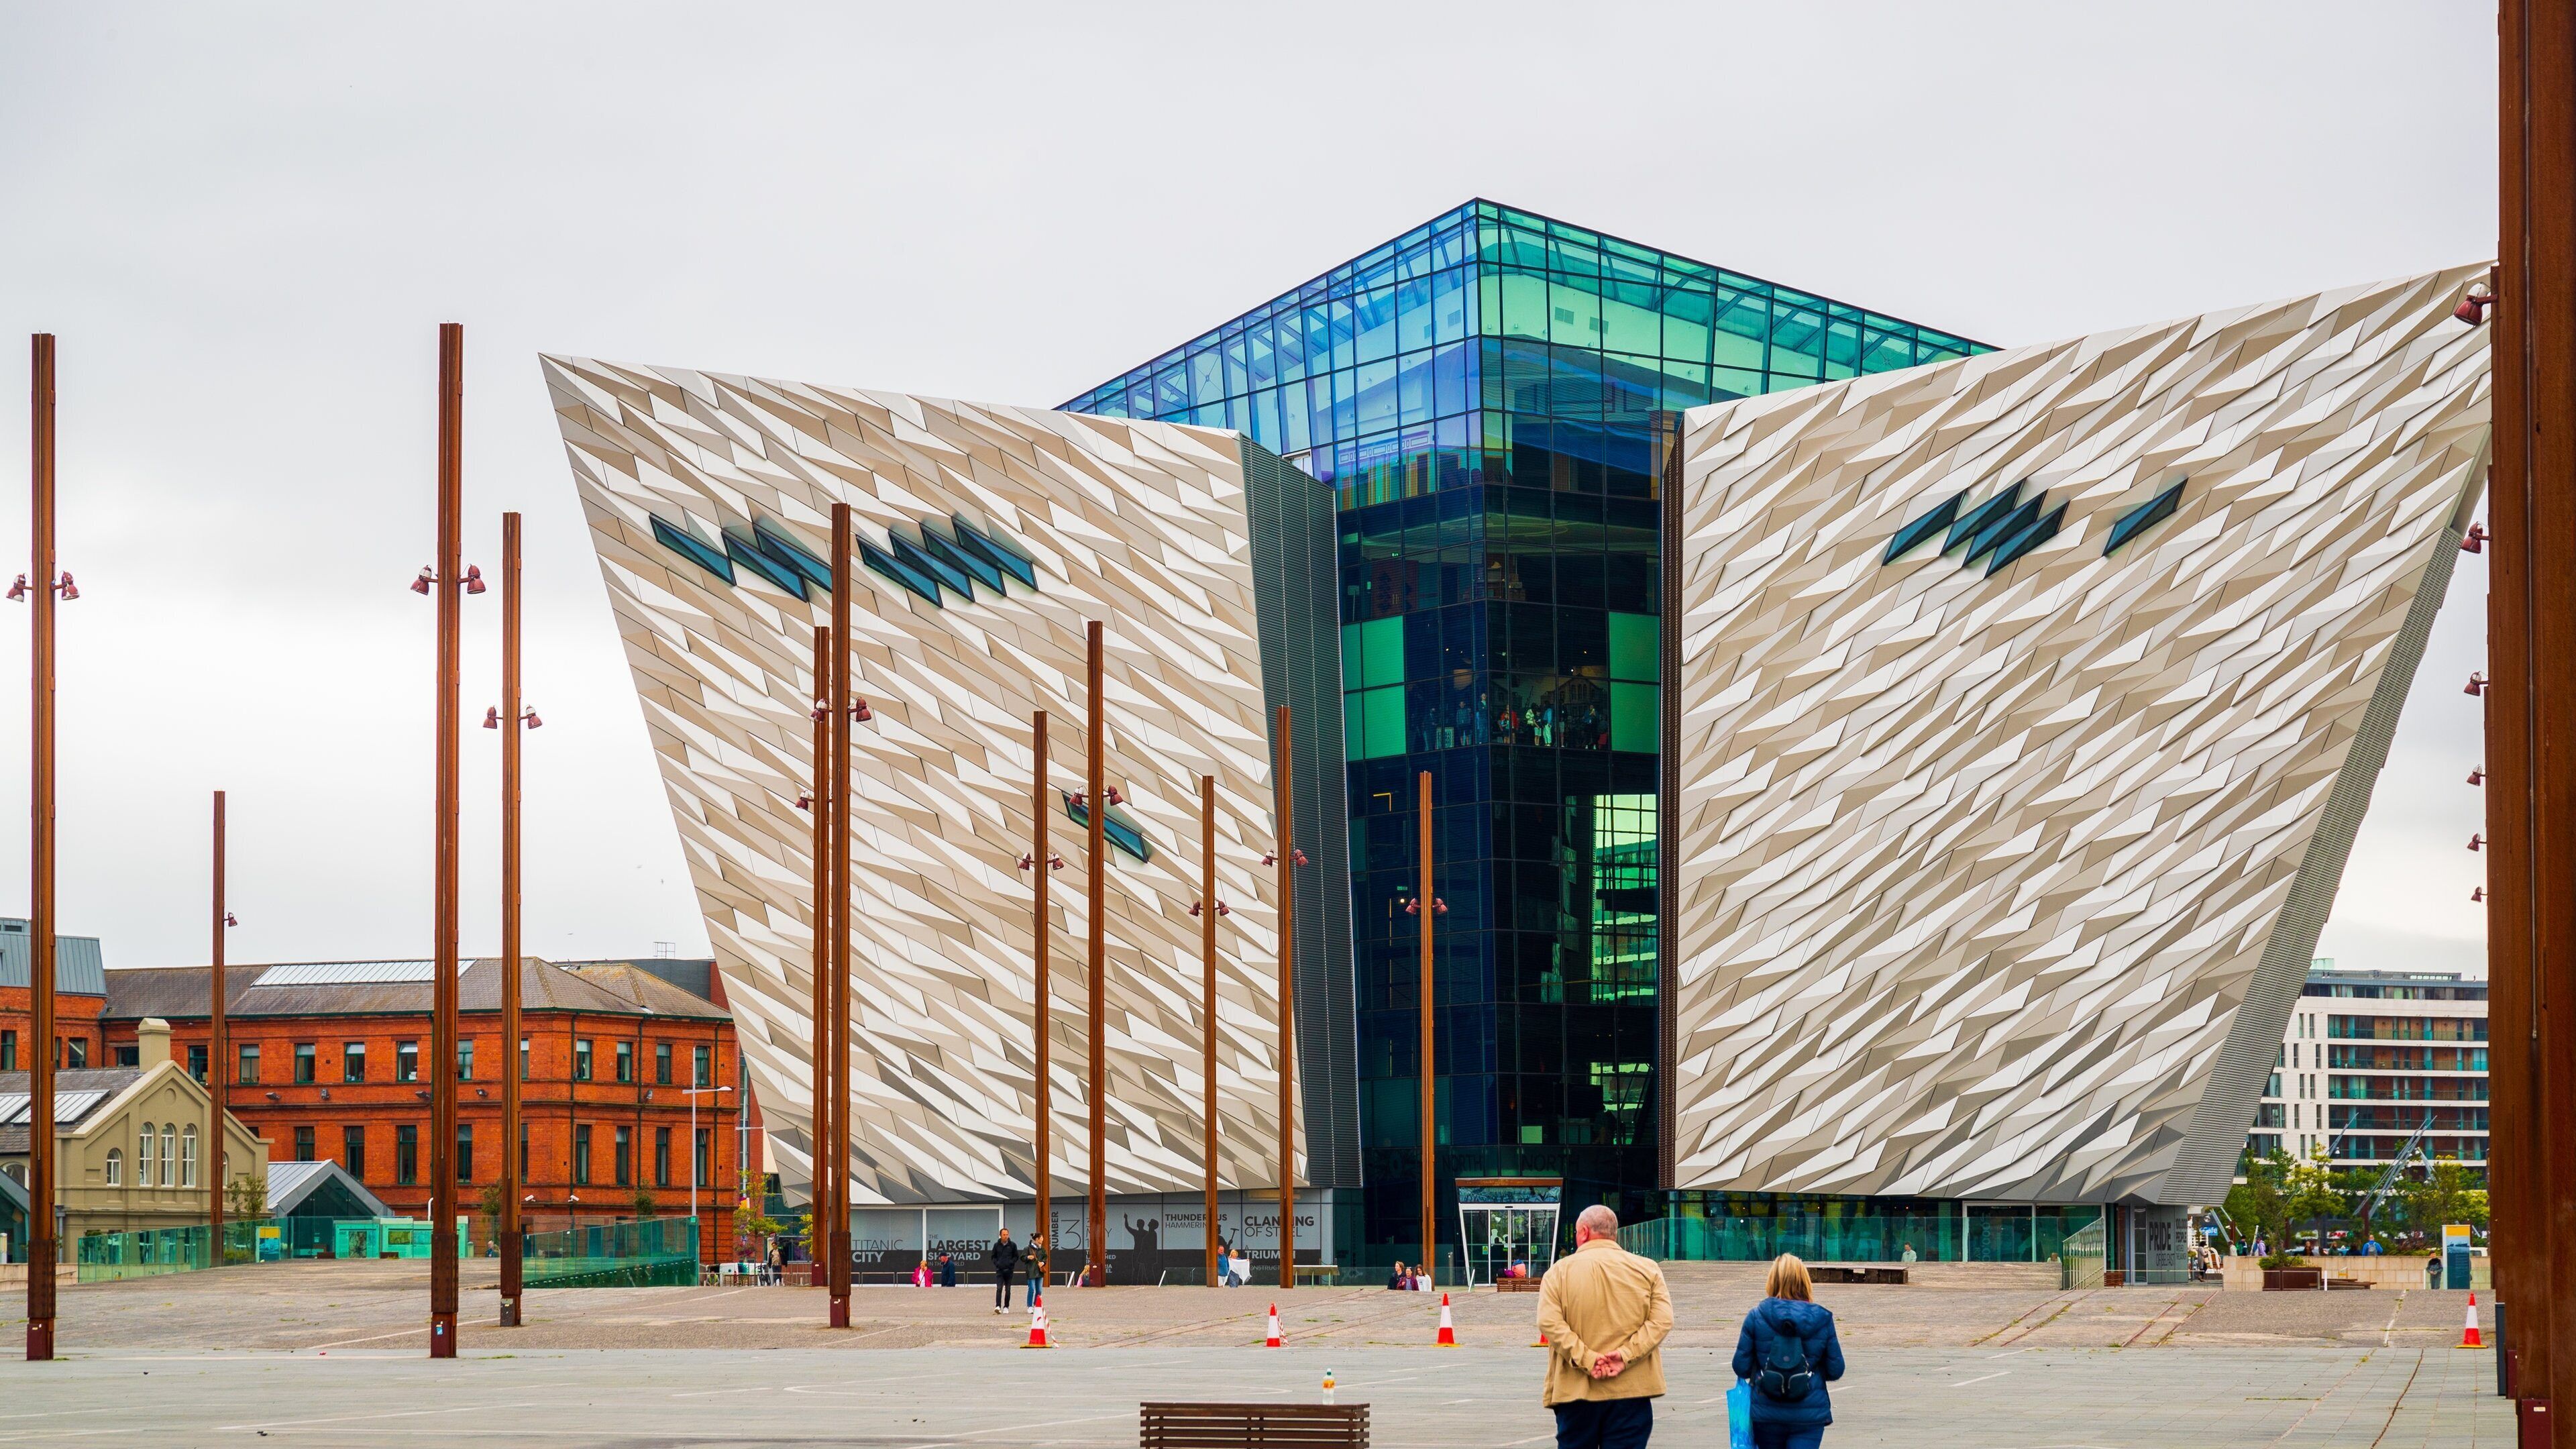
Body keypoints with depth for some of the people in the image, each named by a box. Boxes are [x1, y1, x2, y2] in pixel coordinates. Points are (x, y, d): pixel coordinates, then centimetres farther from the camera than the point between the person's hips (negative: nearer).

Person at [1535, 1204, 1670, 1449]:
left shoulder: (1559, 1272, 2)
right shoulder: (1647, 1270, 6)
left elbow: (1549, 1323, -12)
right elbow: (1662, 1321, -5)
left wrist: (1586, 1359, -13)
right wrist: (1625, 1355, -11)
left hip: (1575, 1390, 0)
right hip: (1632, 1392, 0)